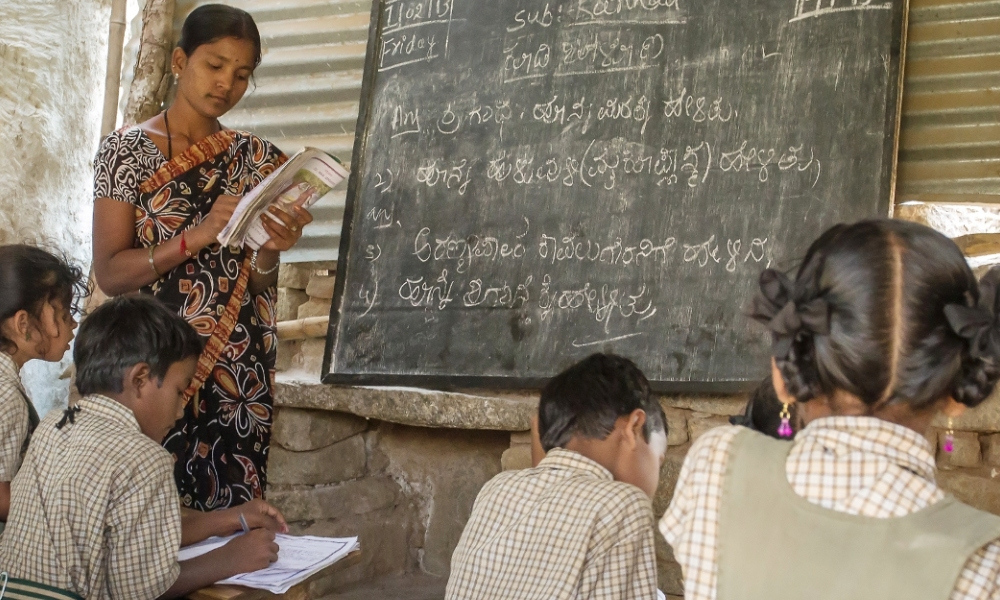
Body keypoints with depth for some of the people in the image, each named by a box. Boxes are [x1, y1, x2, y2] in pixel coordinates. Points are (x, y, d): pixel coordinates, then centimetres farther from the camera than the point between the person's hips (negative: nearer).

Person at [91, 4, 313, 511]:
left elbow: (257, 287, 8)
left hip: (239, 372, 3)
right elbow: (109, 273, -9)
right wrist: (199, 234, -20)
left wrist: (271, 252, -13)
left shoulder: (256, 158, 8)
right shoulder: (126, 151, -1)